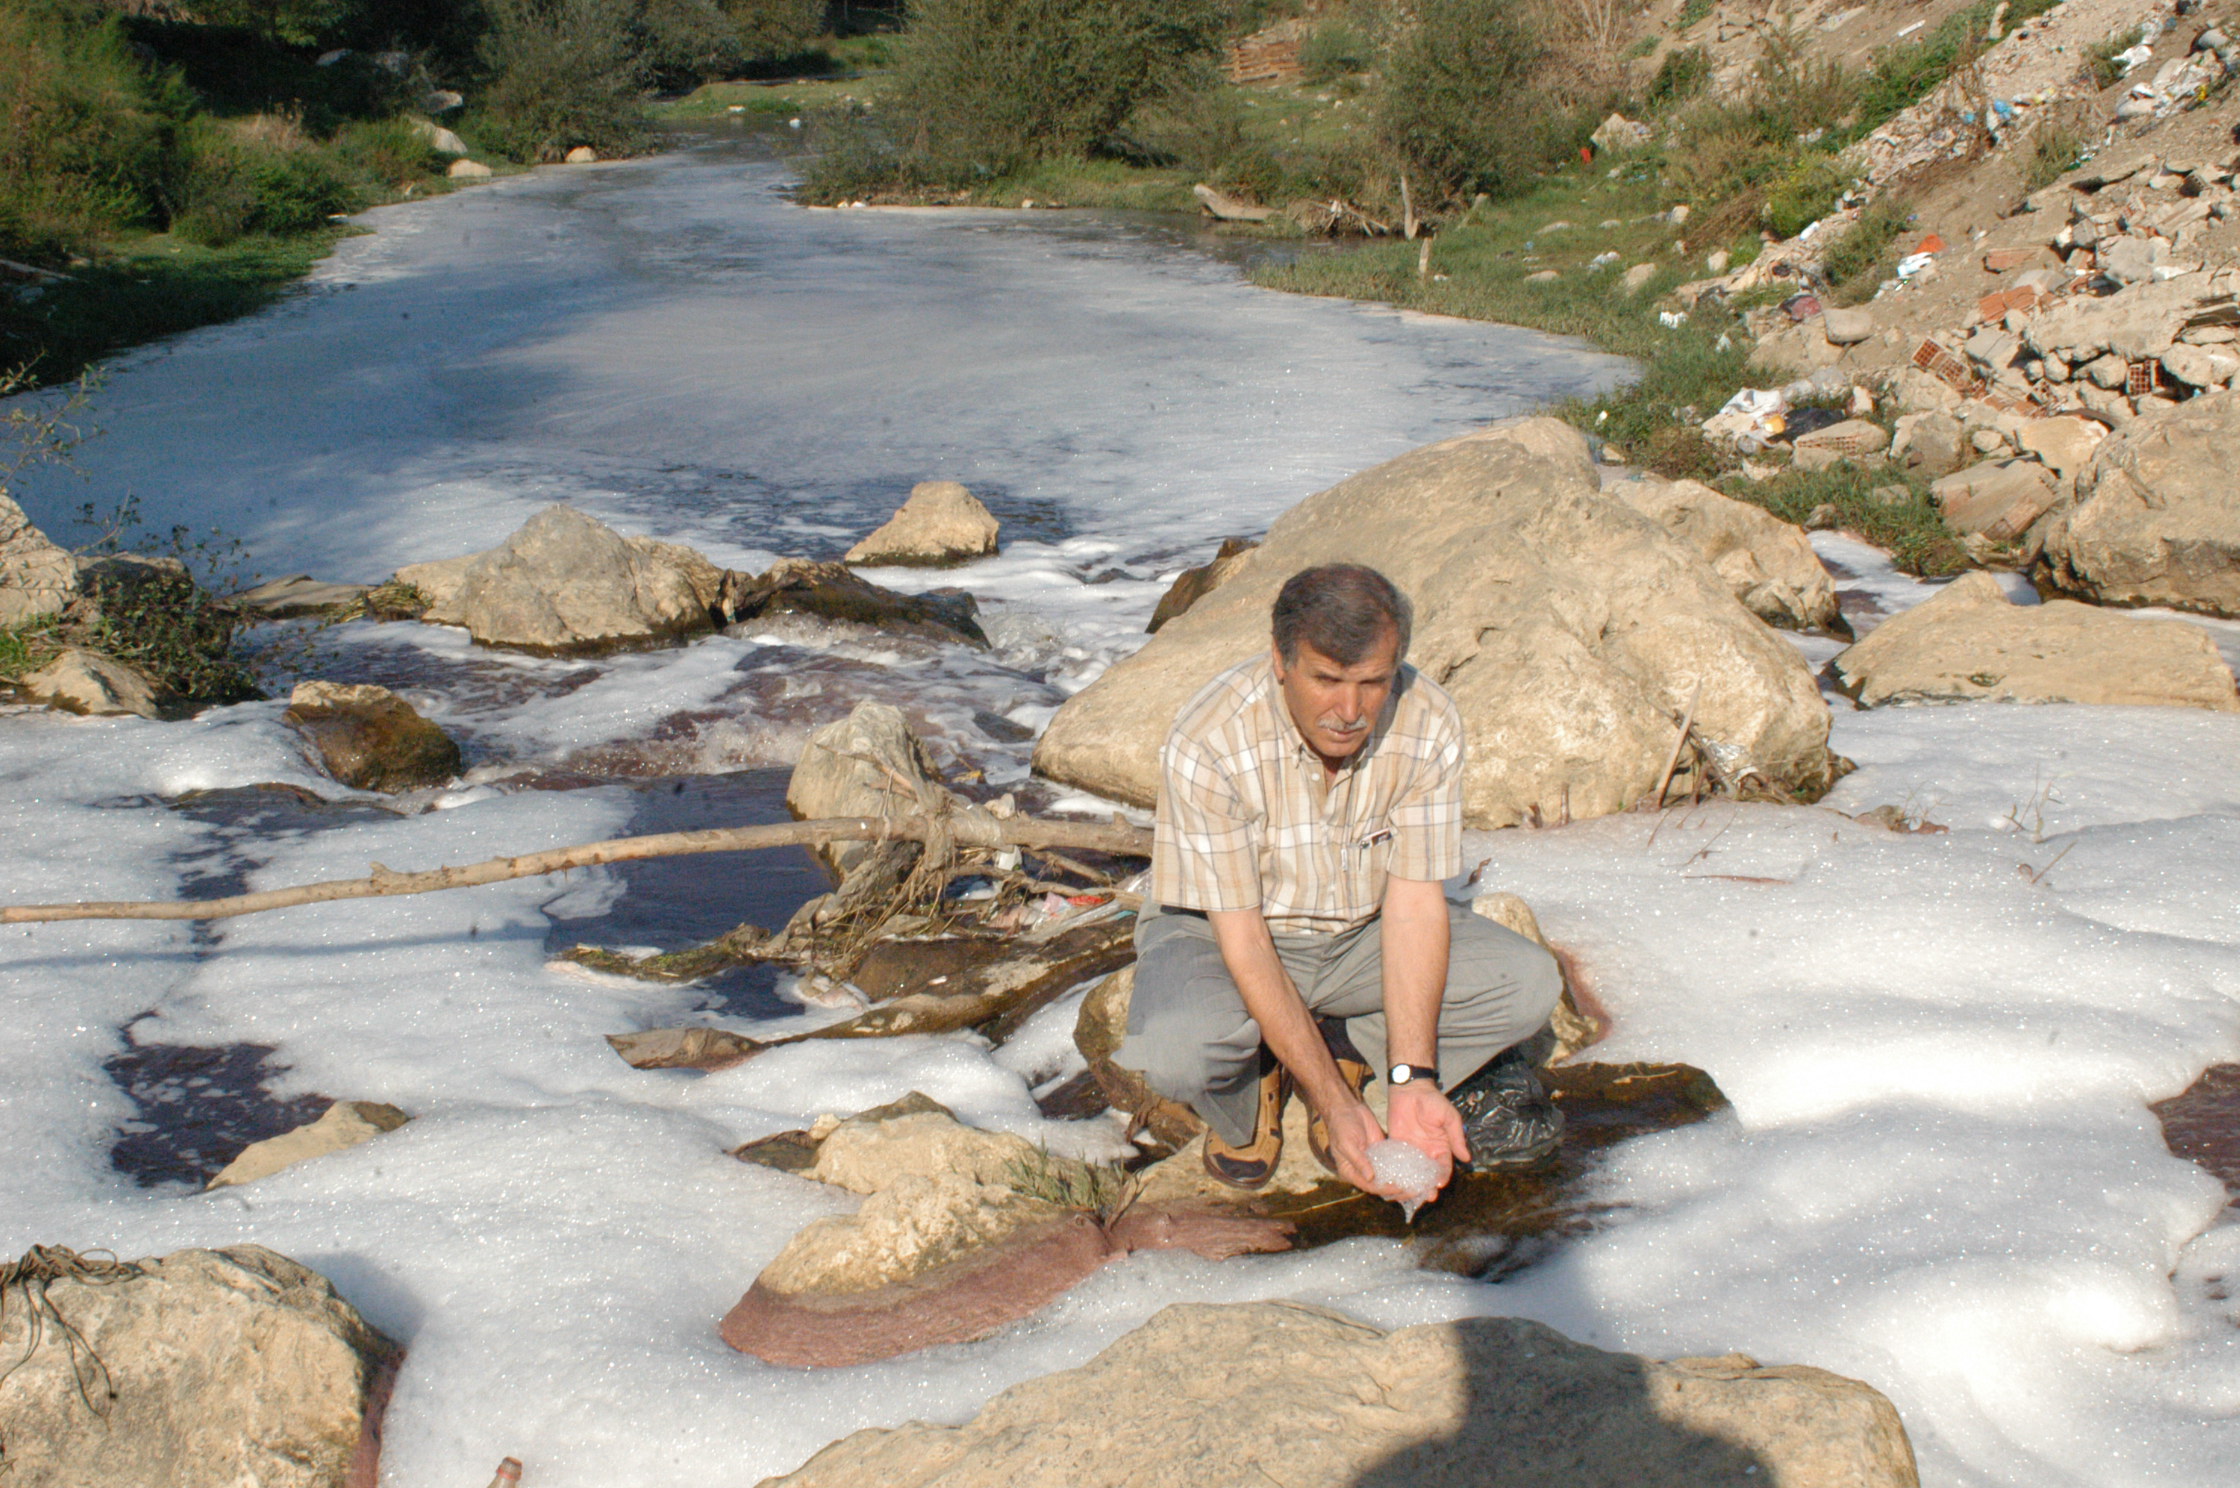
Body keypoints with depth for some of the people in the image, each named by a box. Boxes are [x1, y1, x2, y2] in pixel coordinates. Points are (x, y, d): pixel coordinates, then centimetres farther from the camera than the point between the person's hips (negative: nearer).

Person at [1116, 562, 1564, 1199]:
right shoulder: (1207, 745, -29)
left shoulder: (1428, 726, -19)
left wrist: (1412, 1082, -27)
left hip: (1365, 931, 4)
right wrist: (1337, 1106, -32)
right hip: (1219, 932, -3)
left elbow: (1414, 903, -16)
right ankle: (1248, 1097, 1)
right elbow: (1244, 941, -27)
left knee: (1529, 984, -19)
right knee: (1177, 1049, -36)